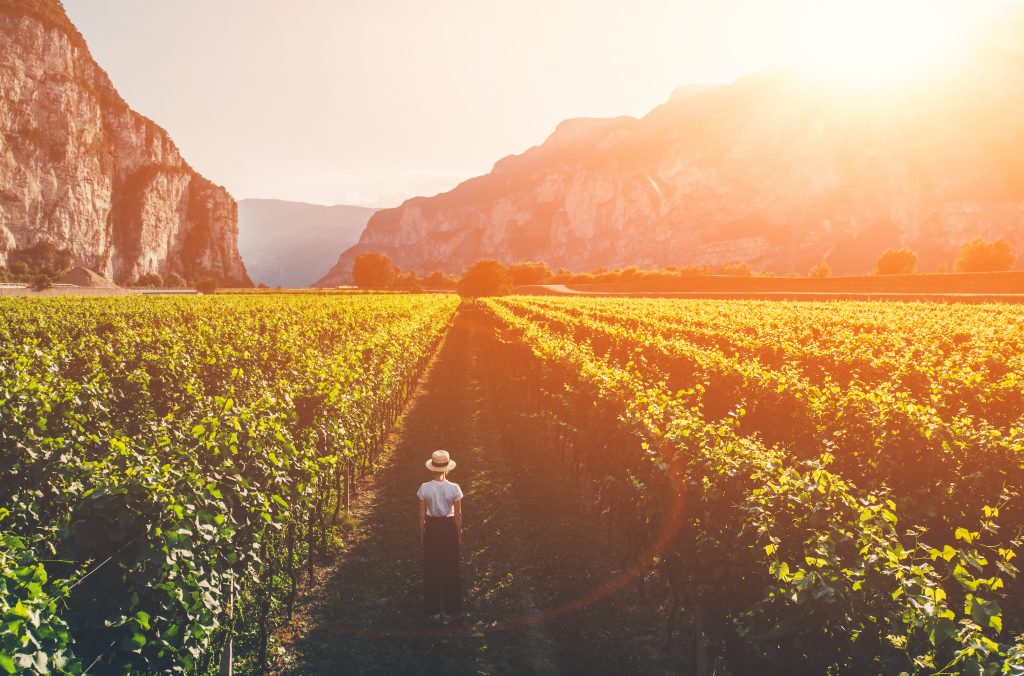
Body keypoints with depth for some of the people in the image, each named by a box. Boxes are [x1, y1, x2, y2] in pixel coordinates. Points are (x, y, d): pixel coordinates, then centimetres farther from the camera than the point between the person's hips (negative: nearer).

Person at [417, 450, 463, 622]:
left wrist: (422, 534, 8)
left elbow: (422, 515, -4)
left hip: (432, 527, 1)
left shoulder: (425, 488, -11)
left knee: (431, 569, 14)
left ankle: (434, 610, 22)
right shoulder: (454, 488, -14)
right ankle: (449, 610, 21)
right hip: (449, 527, -1)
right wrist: (459, 534, 7)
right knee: (450, 569, 13)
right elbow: (458, 515, -6)